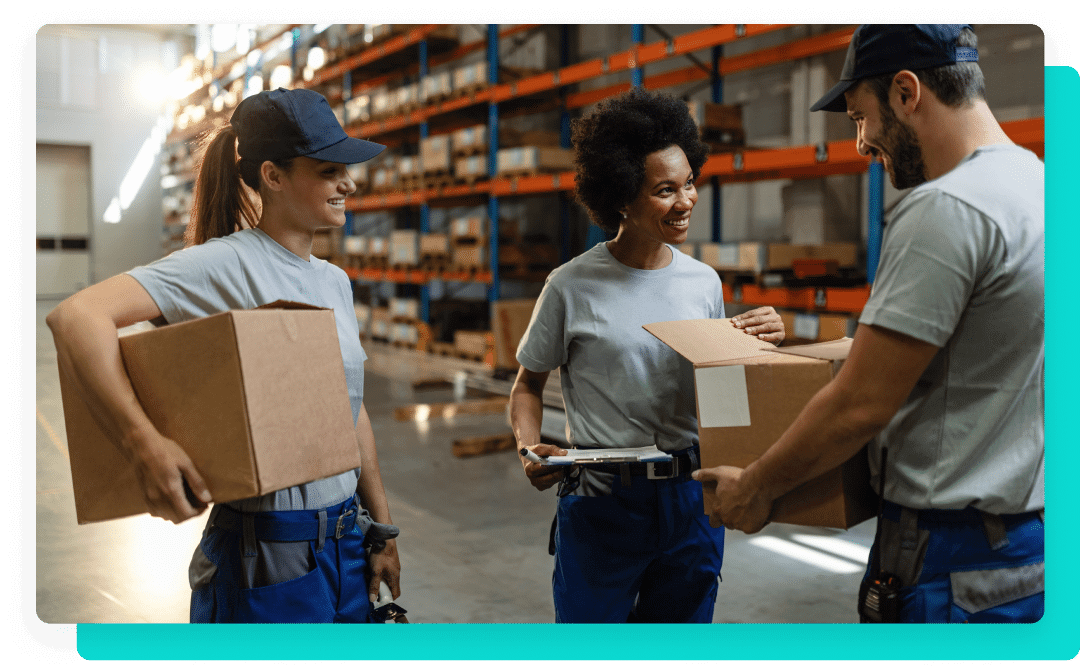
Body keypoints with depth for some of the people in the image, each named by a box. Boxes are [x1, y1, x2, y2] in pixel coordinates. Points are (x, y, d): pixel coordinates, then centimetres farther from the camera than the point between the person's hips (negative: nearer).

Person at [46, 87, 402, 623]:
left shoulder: (335, 282, 8)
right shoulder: (226, 264, -15)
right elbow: (76, 316, -27)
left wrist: (382, 531, 15)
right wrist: (142, 442, -37)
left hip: (345, 542, 7)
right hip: (265, 558, -7)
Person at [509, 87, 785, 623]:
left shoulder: (705, 282, 4)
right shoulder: (573, 287, -9)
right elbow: (528, 385, 2)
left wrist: (760, 346, -5)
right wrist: (529, 448, -17)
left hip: (691, 499, 4)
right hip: (601, 503, -4)